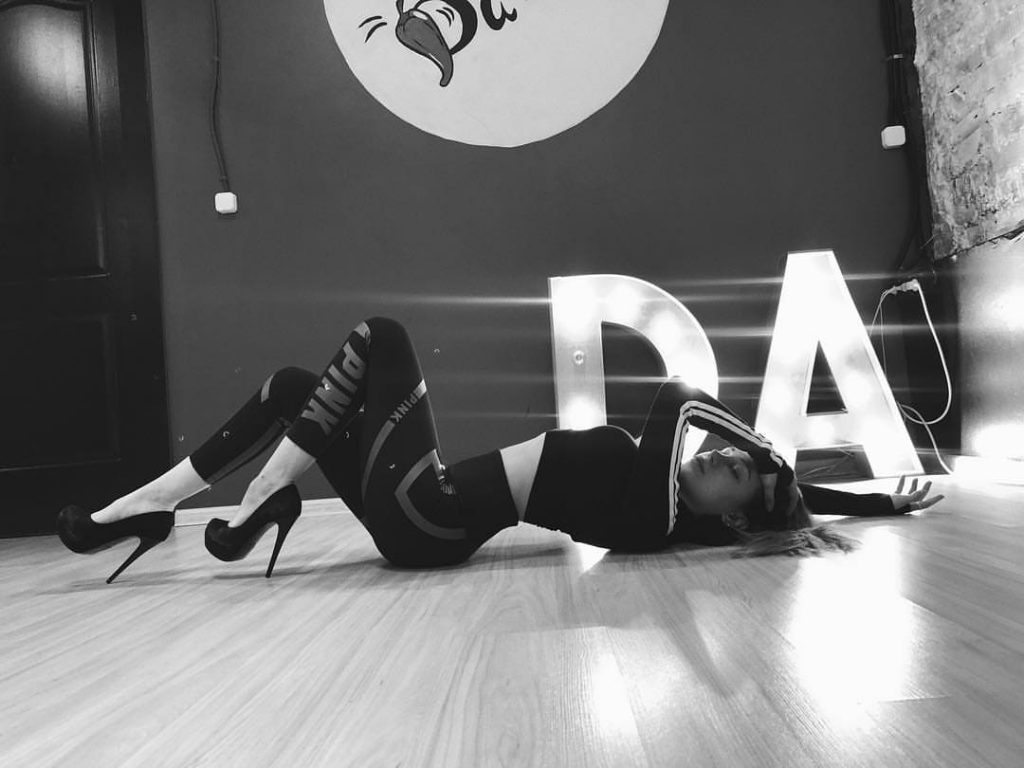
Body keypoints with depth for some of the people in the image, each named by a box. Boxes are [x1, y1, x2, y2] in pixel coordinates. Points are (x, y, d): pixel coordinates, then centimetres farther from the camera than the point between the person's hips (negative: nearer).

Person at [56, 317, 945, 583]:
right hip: (431, 520, 8)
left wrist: (760, 444, -11)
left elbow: (677, 396, -23)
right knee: (293, 386, 12)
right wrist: (884, 498, 12)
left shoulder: (651, 511, -18)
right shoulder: (679, 514, 2)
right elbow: (799, 494, 13)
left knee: (380, 337, -3)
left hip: (434, 515, -8)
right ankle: (147, 508, 17)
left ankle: (264, 503, -2)